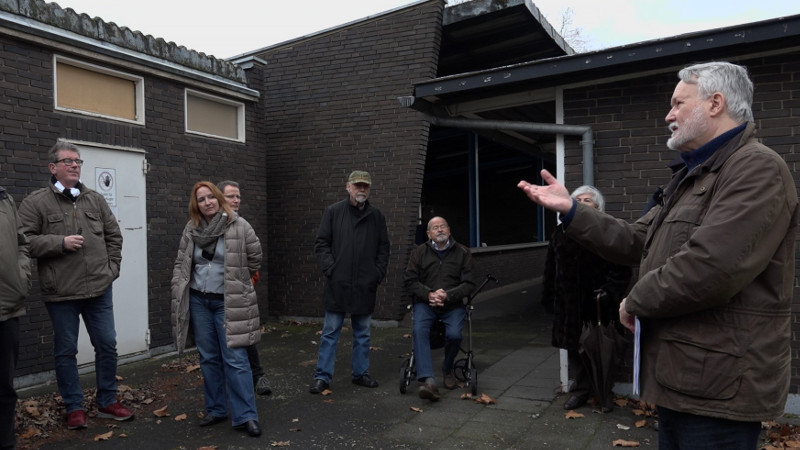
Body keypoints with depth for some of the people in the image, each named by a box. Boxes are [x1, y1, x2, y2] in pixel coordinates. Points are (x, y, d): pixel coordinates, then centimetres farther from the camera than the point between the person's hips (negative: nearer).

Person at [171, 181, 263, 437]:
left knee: (235, 359, -5)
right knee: (208, 358, 12)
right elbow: (181, 263, 12)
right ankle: (216, 410, 25)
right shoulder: (191, 229, 5)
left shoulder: (238, 226, -8)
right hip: (198, 301, 5)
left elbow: (255, 257, -1)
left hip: (228, 302, -4)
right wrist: (178, 294, 5)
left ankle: (245, 416, 1)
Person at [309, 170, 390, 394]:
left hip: (365, 287, 3)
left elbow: (383, 249, 10)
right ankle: (322, 376, 13)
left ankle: (361, 373, 26)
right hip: (338, 284, -2)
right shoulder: (333, 212, 1)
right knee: (330, 333, 5)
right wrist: (331, 270, -9)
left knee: (362, 333, 14)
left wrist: (378, 275, 1)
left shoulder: (377, 216, 7)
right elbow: (321, 244, 0)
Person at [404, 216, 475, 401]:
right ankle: (428, 380, -34)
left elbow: (469, 283, 0)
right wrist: (429, 294, -14)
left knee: (454, 334, -26)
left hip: (453, 305, 0)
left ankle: (447, 368, 8)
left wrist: (447, 295, -16)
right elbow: (410, 281, 4)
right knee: (419, 330, -29)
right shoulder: (419, 252, 8)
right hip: (425, 303, 1)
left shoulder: (462, 252, 6)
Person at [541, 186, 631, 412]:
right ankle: (580, 389, 26)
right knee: (573, 347, 10)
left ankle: (604, 393, 25)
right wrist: (548, 297, 8)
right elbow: (551, 269, 10)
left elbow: (621, 268, -7)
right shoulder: (560, 232, 9)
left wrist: (610, 292, -16)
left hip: (598, 303, -3)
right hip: (569, 302, 4)